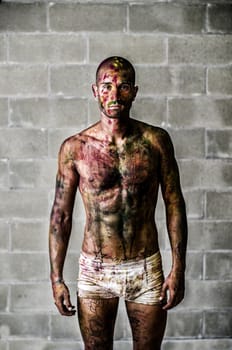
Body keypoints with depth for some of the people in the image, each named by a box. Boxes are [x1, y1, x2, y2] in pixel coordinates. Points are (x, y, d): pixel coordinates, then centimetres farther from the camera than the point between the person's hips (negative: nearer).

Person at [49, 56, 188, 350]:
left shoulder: (156, 140, -6)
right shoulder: (74, 148, -7)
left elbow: (174, 204, -1)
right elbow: (61, 215, -1)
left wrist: (178, 269, -4)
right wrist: (56, 277, -2)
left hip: (147, 269, 1)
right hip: (95, 270, 0)